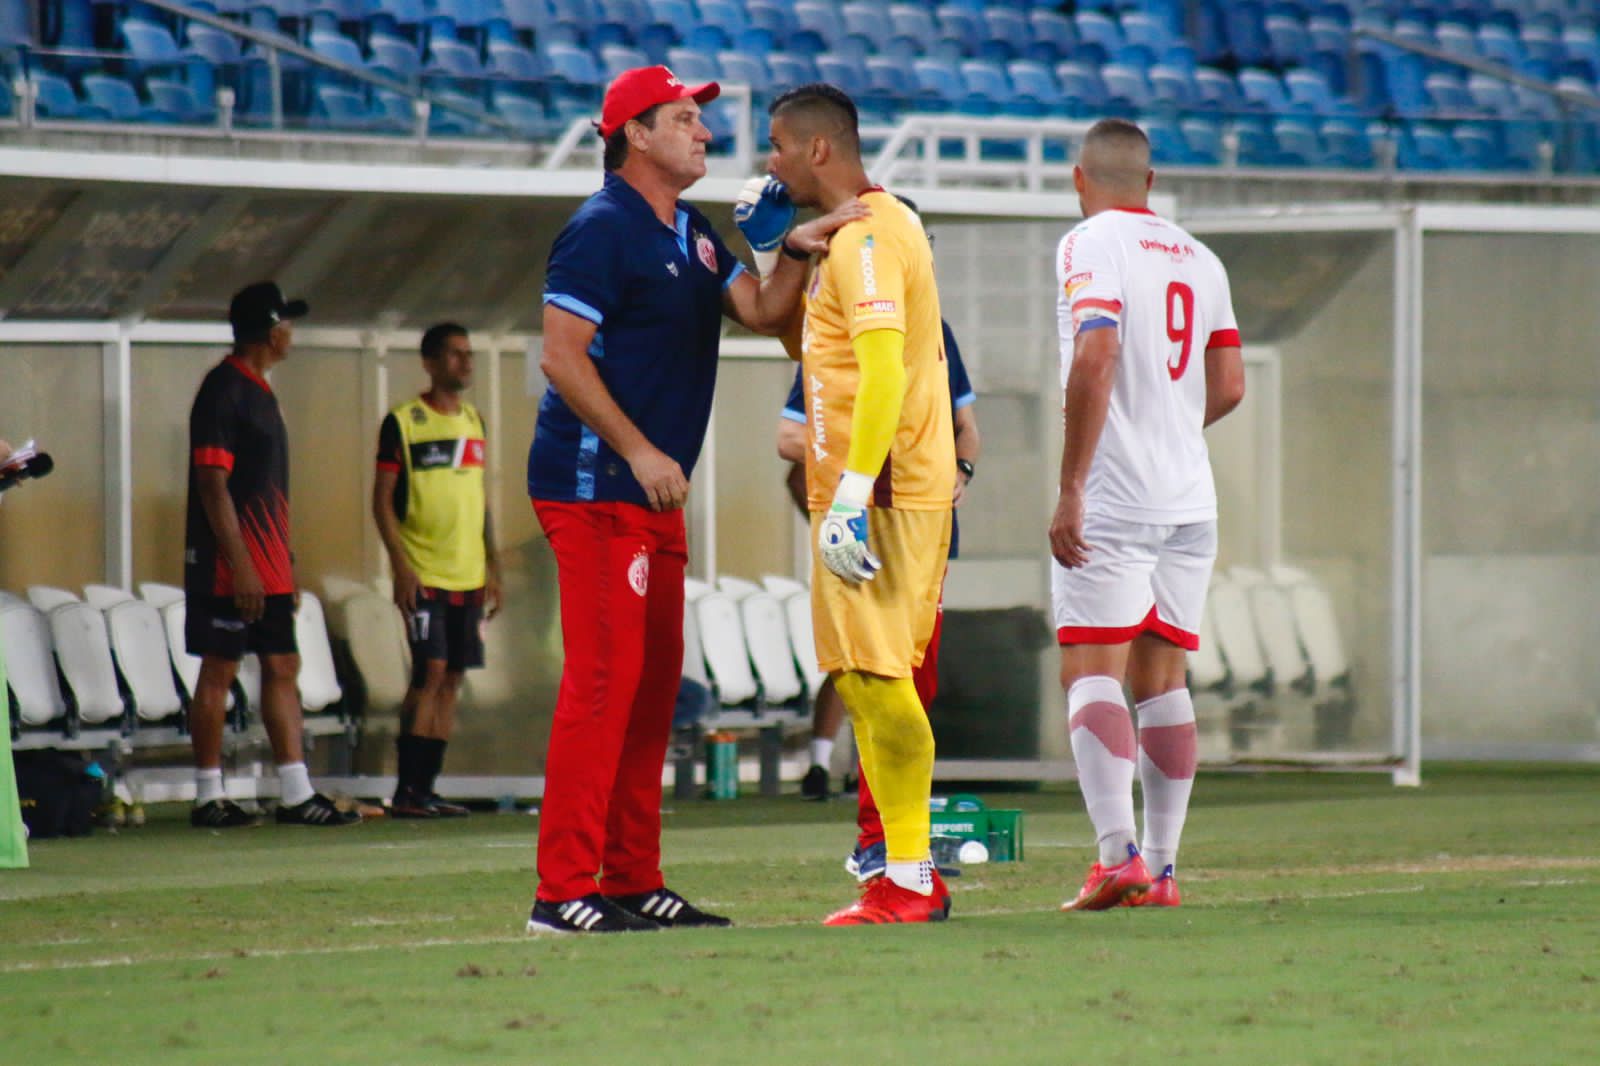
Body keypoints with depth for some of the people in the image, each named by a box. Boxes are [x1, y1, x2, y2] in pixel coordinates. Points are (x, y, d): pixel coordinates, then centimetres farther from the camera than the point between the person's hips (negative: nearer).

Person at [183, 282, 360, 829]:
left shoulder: (259, 391, 17)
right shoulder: (223, 390, -13)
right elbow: (212, 485, -17)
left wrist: (283, 564, 20)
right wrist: (240, 565, -21)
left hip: (268, 568, 10)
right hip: (231, 565, -10)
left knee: (282, 668, 7)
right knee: (219, 670, -4)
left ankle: (296, 794, 8)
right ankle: (208, 798, 1)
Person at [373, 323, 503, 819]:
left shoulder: (474, 422, 14)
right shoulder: (403, 422, -5)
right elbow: (382, 500, -7)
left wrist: (492, 568, 15)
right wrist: (401, 566, -16)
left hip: (468, 576, 6)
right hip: (424, 575, -6)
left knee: (453, 678, 4)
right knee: (430, 671, -14)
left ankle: (427, 788, 7)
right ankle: (405, 791, -11)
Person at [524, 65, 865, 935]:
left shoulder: (693, 235, 17)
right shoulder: (602, 230, -11)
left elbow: (759, 311, 10)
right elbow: (562, 356, -16)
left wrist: (794, 252, -9)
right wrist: (639, 453, -20)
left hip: (655, 492, 10)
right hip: (593, 487, -10)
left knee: (654, 681, 10)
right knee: (603, 676, -13)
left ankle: (633, 883, 15)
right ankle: (565, 890, -14)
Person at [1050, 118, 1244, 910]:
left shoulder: (1090, 245, -5)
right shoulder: (1199, 260, 14)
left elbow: (1096, 358, -18)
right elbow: (1228, 386, 14)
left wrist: (1069, 488, -17)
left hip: (1112, 498, -6)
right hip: (1190, 502, 6)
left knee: (1090, 672, -8)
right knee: (1162, 677, 10)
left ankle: (1118, 853, -23)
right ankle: (1161, 868, 8)